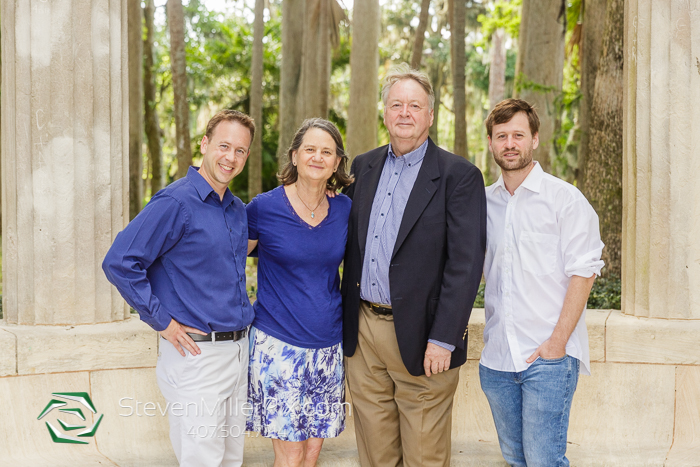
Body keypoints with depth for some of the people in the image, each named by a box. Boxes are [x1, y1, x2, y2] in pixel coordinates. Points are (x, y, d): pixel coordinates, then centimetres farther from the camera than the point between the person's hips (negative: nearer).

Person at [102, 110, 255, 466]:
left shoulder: (238, 210, 11)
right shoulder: (175, 203, -14)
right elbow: (119, 263, -19)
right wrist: (163, 322, -15)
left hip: (239, 351, 8)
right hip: (197, 353, -8)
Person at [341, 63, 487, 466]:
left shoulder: (459, 175, -7)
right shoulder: (363, 167, 10)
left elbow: (466, 263, -13)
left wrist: (443, 340, -18)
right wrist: (346, 321, 8)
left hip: (419, 338, -5)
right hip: (362, 332, 5)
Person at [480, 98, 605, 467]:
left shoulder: (564, 198, -4)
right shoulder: (484, 201, 10)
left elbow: (584, 271, -8)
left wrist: (557, 340, -14)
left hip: (548, 356, -5)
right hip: (496, 356, 5)